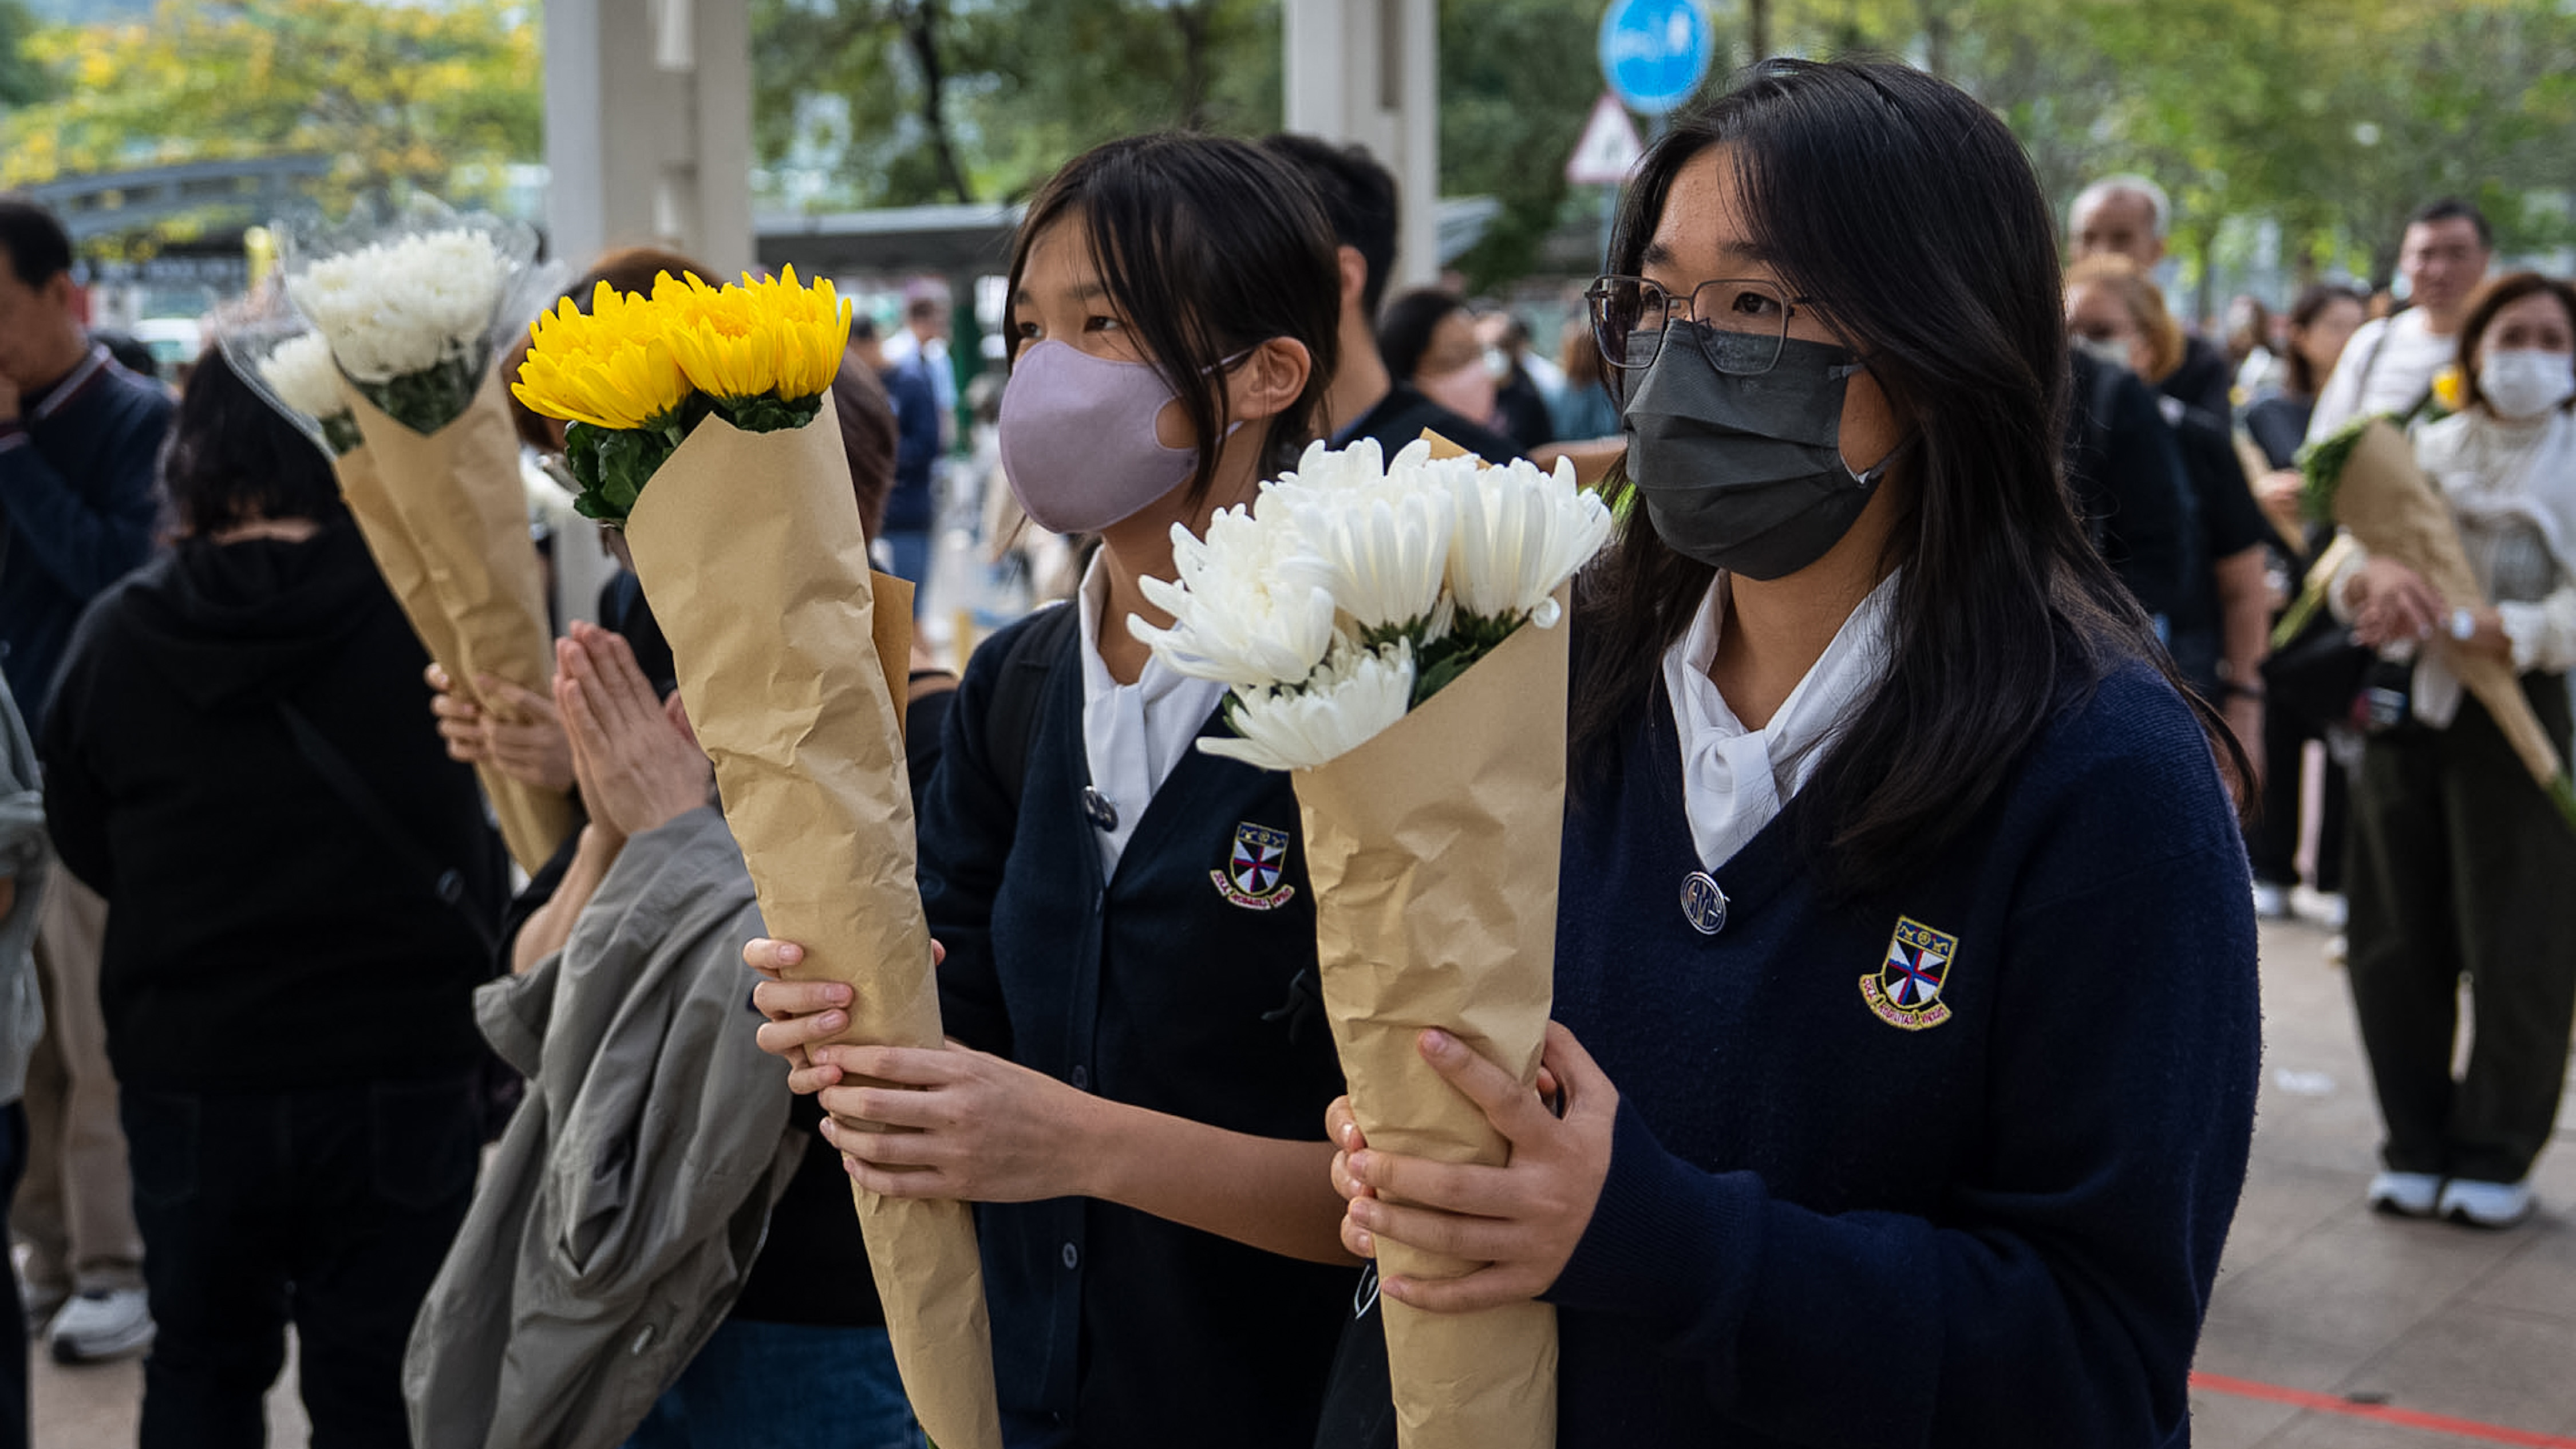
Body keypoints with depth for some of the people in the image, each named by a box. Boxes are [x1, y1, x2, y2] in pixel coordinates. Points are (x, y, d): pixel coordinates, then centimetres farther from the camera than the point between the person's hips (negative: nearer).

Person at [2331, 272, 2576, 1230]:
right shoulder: (2422, 450, 9)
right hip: (2404, 709, 3)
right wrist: (2379, 577, -25)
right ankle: (2417, 1143, 20)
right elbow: (2343, 577, -1)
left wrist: (2455, 626, -24)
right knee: (2398, 941, 6)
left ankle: (2497, 1152, 15)